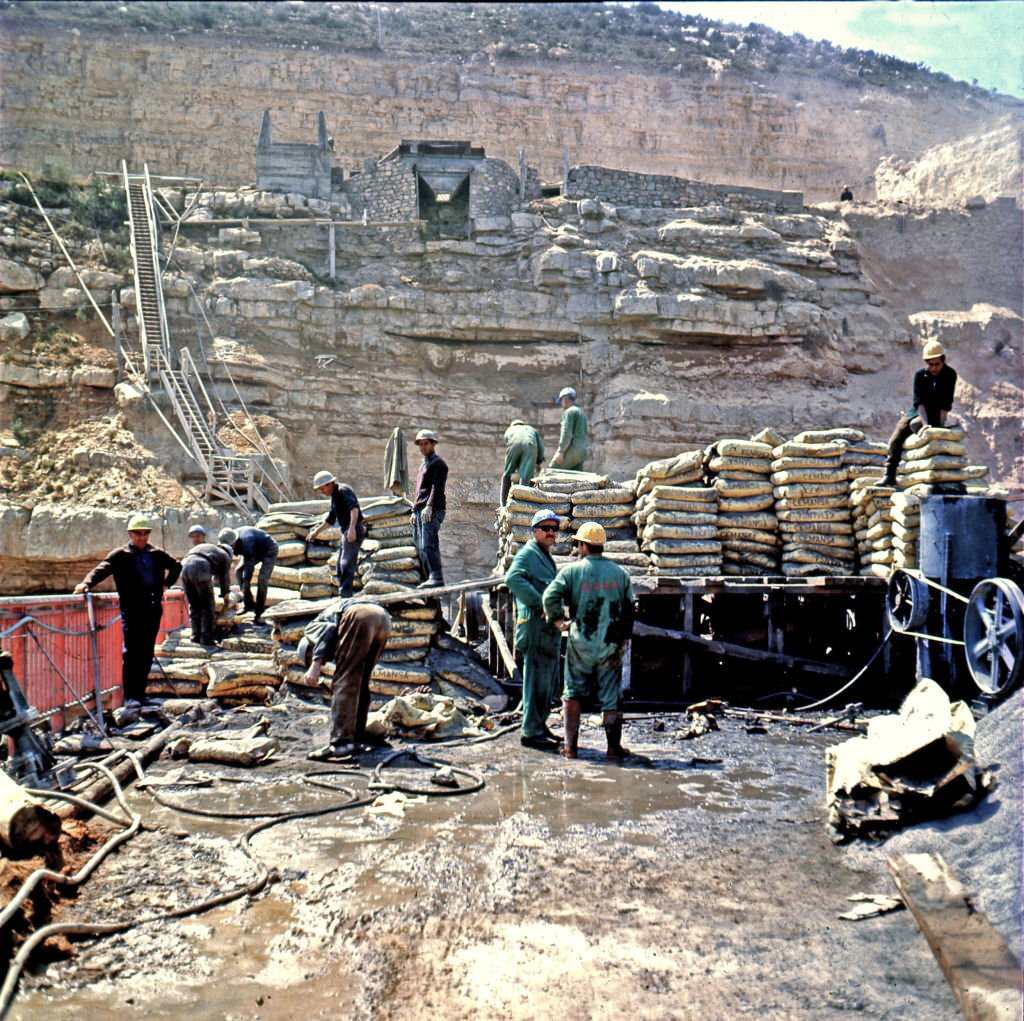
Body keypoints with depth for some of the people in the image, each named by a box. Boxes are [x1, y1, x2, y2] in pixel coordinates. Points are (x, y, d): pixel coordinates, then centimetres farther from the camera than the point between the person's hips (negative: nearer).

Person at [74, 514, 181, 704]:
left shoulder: (157, 554, 12)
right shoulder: (120, 555, -1)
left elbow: (176, 566, 29)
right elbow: (101, 569, -16)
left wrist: (166, 584, 19)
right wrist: (87, 583, -33)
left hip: (153, 610, 5)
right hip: (131, 611, -5)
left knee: (147, 654, 8)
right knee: (130, 653, -8)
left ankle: (140, 693, 16)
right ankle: (130, 696, -3)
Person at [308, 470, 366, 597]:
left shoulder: (343, 490, -12)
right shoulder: (334, 496, 19)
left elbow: (354, 507, -28)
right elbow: (330, 519, 31)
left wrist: (352, 527, -40)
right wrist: (316, 532, 33)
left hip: (354, 531, -10)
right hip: (346, 532, 10)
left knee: (347, 564, -13)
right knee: (340, 566, 13)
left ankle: (345, 595, -14)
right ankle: (343, 594, 18)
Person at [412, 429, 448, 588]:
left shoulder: (438, 464, -1)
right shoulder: (423, 465, 26)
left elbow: (437, 487, -14)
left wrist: (429, 506, -25)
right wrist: (414, 511, 21)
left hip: (432, 511, -9)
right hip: (420, 511, 9)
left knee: (428, 545, -19)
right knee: (421, 548, 4)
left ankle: (436, 577, -23)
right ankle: (430, 578, 5)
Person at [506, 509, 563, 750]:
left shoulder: (546, 557, 22)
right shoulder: (528, 553, -9)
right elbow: (513, 578, -28)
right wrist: (539, 604, -27)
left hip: (549, 627, 10)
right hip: (535, 624, -10)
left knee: (550, 681, 16)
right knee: (537, 680, -8)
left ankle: (539, 725, 26)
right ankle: (531, 732, -2)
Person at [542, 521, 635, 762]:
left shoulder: (572, 570, -6)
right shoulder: (620, 574, 5)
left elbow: (550, 596, -18)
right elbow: (628, 612, 6)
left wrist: (558, 621, -2)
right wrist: (622, 642, 12)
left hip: (581, 643, -1)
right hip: (610, 645, 2)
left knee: (573, 692, 12)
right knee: (611, 697, 8)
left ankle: (570, 745, 12)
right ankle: (614, 747, 11)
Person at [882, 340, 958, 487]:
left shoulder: (950, 375, -15)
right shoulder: (920, 375, -12)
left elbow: (946, 404, -18)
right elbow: (919, 401, -21)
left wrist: (940, 425, -26)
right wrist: (926, 424, -33)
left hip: (936, 414, -3)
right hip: (918, 411, 3)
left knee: (915, 424, -32)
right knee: (896, 438, -8)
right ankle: (889, 475, 2)